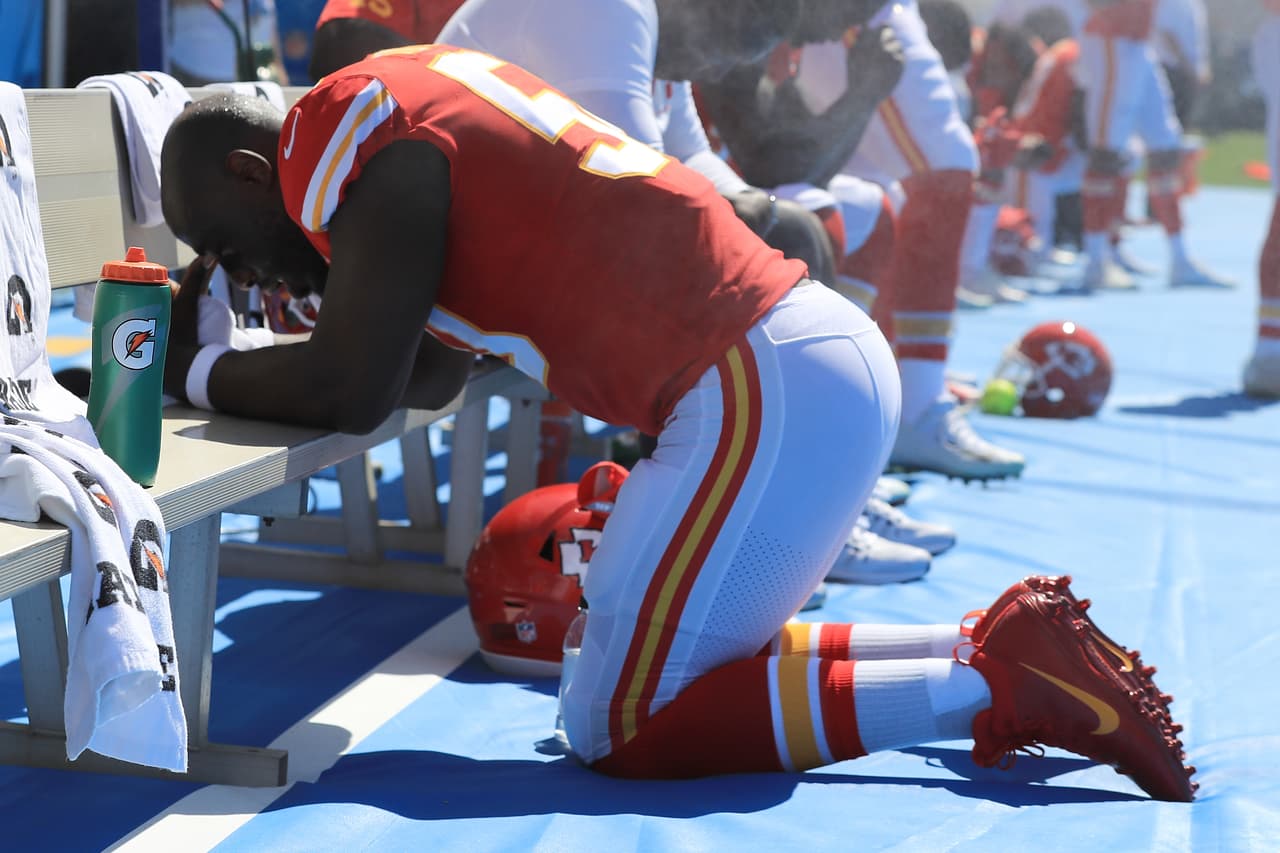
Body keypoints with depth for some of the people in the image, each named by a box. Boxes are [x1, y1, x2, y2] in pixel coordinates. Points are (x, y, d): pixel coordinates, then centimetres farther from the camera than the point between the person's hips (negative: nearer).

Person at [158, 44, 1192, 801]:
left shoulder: (352, 142, -7)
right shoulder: (413, 94, 21)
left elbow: (350, 394, -12)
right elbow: (426, 377, 22)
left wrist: (197, 373, 4)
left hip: (766, 389, -10)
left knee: (620, 725, -2)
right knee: (681, 658, 20)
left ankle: (999, 686, -4)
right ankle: (996, 646, 13)